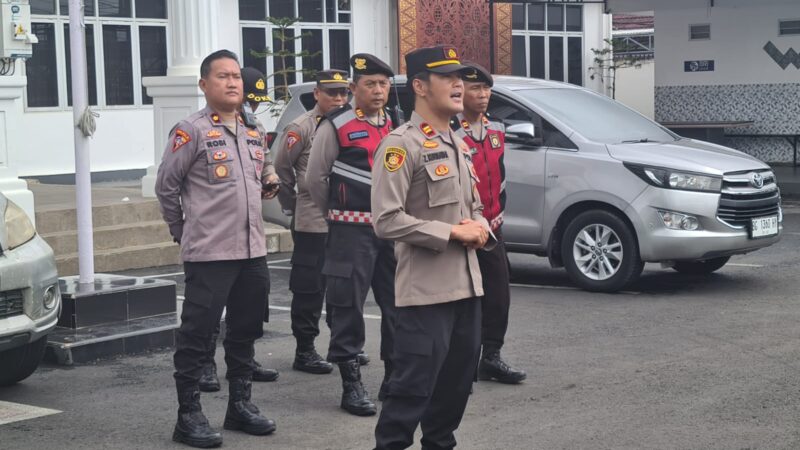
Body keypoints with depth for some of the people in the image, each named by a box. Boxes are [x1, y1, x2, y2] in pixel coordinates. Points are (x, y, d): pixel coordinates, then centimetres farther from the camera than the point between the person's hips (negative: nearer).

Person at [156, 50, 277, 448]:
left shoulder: (253, 131, 12)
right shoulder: (192, 131, -9)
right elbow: (166, 186, -4)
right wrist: (183, 231, 2)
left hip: (253, 250, 7)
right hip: (209, 252, -7)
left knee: (246, 330, 14)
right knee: (196, 332, -2)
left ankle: (240, 404, 27)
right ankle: (189, 415, 6)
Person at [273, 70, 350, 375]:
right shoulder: (301, 128, -7)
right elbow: (281, 169, -2)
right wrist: (292, 207, 2)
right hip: (312, 222, -6)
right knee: (309, 289, -1)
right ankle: (305, 351, 7)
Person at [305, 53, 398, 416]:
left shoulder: (396, 126, 12)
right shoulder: (336, 126, -5)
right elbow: (315, 178, 0)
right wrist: (337, 214, 7)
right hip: (352, 232, -5)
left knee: (397, 303, 10)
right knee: (348, 305, -3)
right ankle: (351, 384, 4)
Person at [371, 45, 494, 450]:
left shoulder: (458, 144, 16)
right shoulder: (401, 144, -12)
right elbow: (386, 220, -20)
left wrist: (480, 230, 1)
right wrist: (452, 233, -18)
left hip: (467, 284, 9)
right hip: (426, 290, -8)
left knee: (457, 382, 14)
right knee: (413, 386, -6)